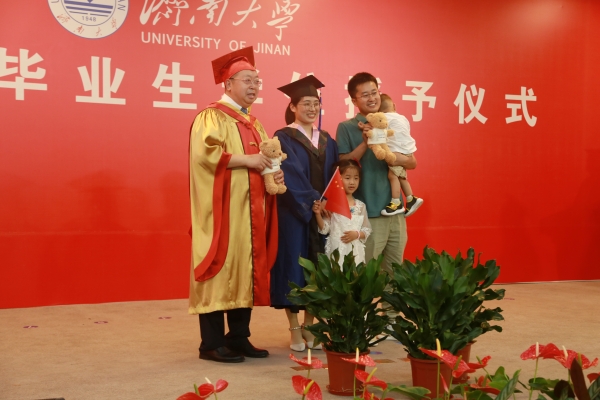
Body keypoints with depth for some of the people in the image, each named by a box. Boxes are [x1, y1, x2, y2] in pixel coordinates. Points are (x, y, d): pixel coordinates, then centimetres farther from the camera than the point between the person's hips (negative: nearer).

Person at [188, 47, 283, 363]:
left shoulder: (253, 123, 20)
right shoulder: (211, 117, -5)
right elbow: (204, 154, -20)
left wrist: (273, 172, 5)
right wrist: (246, 159, -17)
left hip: (250, 210, 8)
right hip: (223, 209, -8)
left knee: (247, 270, 8)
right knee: (222, 270, -6)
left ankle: (239, 338, 15)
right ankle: (212, 343, 1)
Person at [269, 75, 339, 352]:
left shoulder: (326, 140, 13)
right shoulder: (284, 138, -5)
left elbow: (334, 176, 12)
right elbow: (291, 177, -15)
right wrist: (314, 202, -19)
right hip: (294, 214, -5)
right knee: (294, 266, -2)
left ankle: (310, 326, 17)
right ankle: (295, 329, 8)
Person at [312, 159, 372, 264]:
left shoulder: (360, 205, 6)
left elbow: (367, 230, 9)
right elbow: (324, 229, -4)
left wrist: (357, 234, -9)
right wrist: (318, 214, -17)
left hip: (355, 251, 3)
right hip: (336, 250, -3)